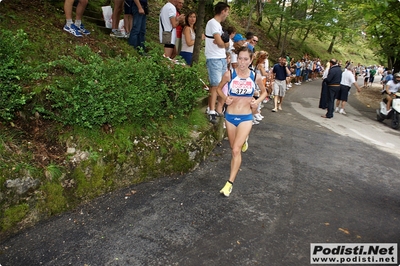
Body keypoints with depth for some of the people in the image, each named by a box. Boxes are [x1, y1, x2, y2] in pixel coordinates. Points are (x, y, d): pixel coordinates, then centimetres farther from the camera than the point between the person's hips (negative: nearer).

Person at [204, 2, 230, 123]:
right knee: (216, 85, -12)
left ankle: (219, 110, 16)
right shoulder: (213, 23, -10)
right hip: (214, 59, -9)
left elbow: (225, 44, 13)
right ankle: (212, 112, -9)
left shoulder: (218, 25, 19)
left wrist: (222, 42, -9)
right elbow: (220, 43, -17)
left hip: (222, 59, 9)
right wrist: (224, 42, 5)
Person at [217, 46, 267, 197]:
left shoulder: (255, 77, -4)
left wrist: (258, 101, -6)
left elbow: (264, 92, 13)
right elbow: (219, 88, 9)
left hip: (246, 118, -2)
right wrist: (225, 98, -10)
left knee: (236, 150, -14)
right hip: (230, 116, 2)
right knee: (234, 149, 18)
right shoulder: (229, 74, -7)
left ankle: (230, 183, -5)